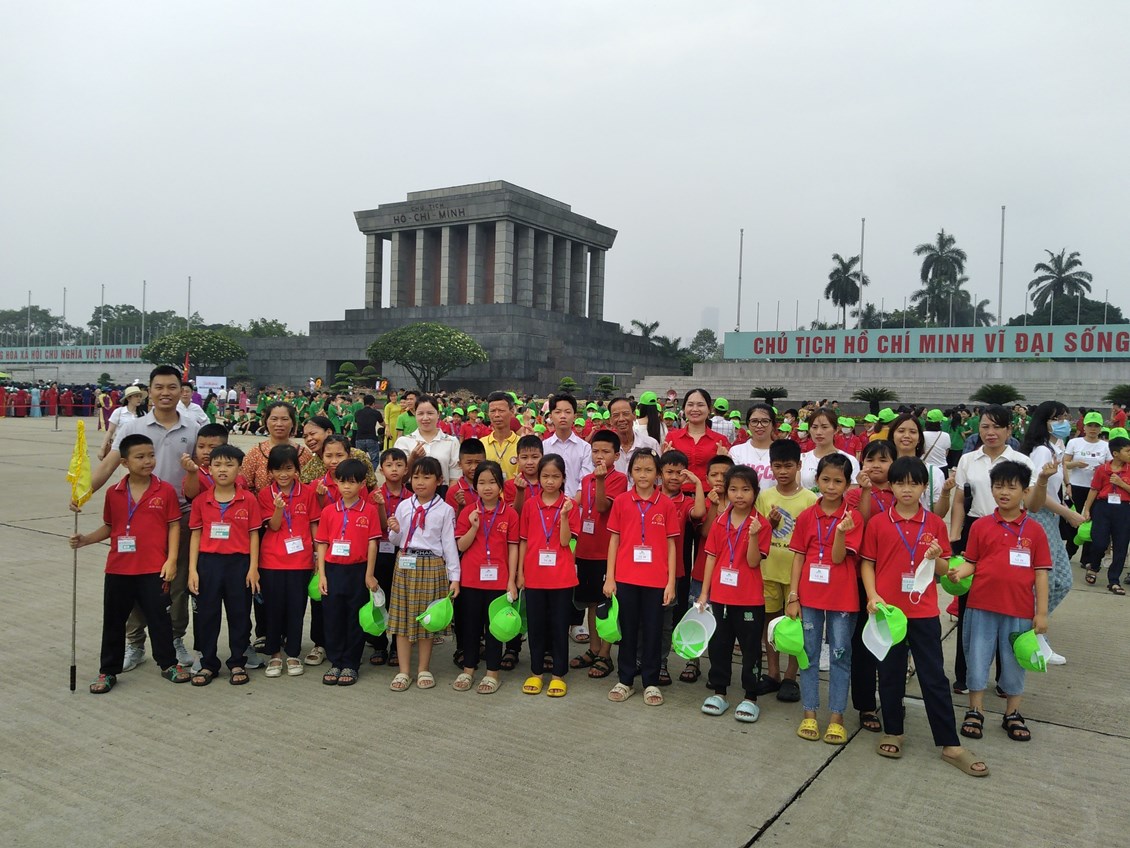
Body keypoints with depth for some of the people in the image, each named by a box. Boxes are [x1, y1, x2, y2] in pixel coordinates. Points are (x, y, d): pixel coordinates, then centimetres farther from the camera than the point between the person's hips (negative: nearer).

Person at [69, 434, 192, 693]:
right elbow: (108, 527, 13)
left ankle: (168, 663, 23)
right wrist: (85, 539, -2)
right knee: (113, 620, 12)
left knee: (159, 617, 7)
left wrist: (171, 560, -9)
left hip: (154, 569, -3)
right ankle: (108, 671, 25)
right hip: (118, 569, 3)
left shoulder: (165, 491, -5)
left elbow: (173, 526, -4)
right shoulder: (113, 493, 2)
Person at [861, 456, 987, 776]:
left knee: (935, 678, 5)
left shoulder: (935, 524, 3)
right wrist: (872, 595, -12)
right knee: (890, 674, 11)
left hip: (924, 612, 1)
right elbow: (867, 564, 1)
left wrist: (937, 557, -13)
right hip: (887, 609, 0)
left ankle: (950, 745, 13)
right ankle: (892, 732, 27)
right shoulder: (878, 523, -1)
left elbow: (944, 570, 8)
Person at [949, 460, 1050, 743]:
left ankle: (1012, 715, 30)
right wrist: (958, 572, -19)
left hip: (1019, 609, 0)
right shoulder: (981, 526, 1)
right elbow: (971, 562, 4)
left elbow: (1040, 573, 1)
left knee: (1014, 661, 12)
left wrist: (1042, 612, -1)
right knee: (977, 658, 8)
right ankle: (975, 712, 22)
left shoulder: (1035, 530, 0)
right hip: (982, 606, 0)